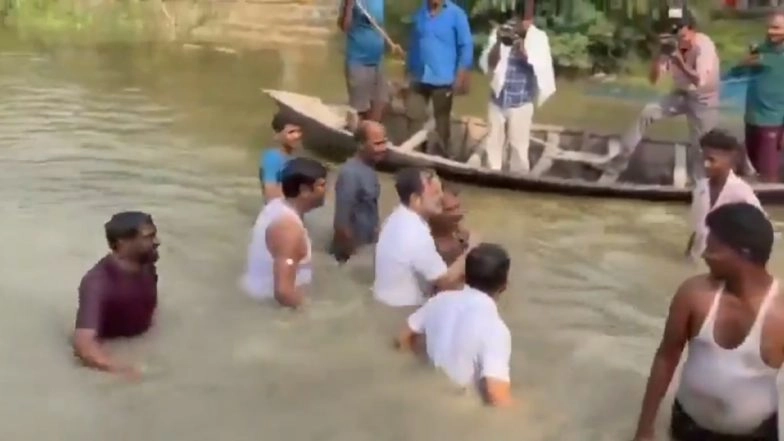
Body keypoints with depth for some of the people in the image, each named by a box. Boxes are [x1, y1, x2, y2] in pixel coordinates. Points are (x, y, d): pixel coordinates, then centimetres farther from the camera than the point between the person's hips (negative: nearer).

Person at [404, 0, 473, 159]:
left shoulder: (456, 14, -8)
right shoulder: (420, 13, 8)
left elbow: (466, 46, -8)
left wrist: (461, 76, -14)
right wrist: (409, 71, 17)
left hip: (443, 79, -4)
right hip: (419, 77, 5)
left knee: (442, 120, 8)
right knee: (413, 116, 9)